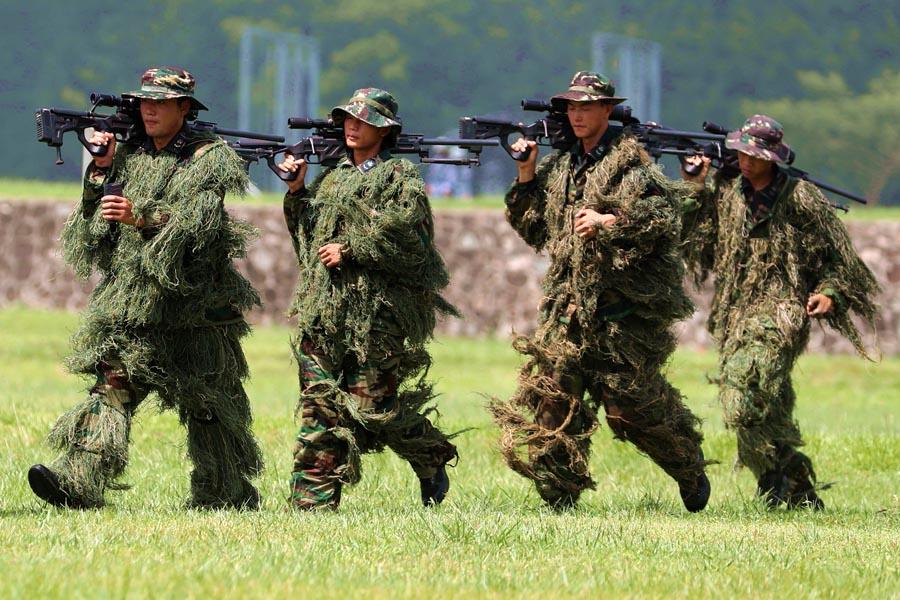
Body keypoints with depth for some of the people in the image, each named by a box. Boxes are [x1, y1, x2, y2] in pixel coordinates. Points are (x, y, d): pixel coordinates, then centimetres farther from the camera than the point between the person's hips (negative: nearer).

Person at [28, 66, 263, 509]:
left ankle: (228, 495, 15)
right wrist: (101, 169, -1)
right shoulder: (129, 155, 15)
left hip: (192, 299, -4)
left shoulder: (210, 158, -2)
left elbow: (198, 220, -16)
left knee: (207, 402, 3)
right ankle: (79, 480, -24)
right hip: (130, 299, 4)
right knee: (113, 380, -12)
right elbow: (96, 214, 14)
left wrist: (139, 216, -28)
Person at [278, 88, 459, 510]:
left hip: (375, 310, -6)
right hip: (322, 309, 6)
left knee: (371, 404, -6)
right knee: (320, 404, -1)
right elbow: (307, 233, 22)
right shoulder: (332, 178, 20)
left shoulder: (401, 177, -1)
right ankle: (313, 500, -1)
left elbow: (405, 235, -13)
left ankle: (433, 461, 18)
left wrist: (350, 251, -13)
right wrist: (298, 191, 9)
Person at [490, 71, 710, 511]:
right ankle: (559, 498, 0)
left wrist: (608, 221, -22)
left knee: (633, 406, 0)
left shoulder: (628, 162, -5)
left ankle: (691, 471, 24)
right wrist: (527, 175, 9)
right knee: (547, 396, -6)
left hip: (624, 310, -6)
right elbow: (534, 231, 19)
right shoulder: (558, 166, 14)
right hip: (568, 307, 6)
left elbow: (667, 215, -14)